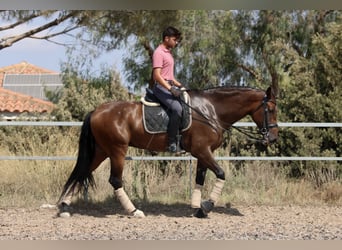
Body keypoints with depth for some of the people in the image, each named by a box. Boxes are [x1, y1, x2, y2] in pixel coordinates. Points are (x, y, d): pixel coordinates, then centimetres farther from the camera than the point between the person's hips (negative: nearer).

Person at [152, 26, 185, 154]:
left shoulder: (168, 53, 21)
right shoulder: (159, 53, -10)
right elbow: (157, 75, -19)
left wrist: (179, 85, 17)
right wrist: (170, 89, -25)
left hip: (170, 86, 10)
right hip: (161, 87, -10)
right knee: (177, 108, -30)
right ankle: (173, 143, -26)